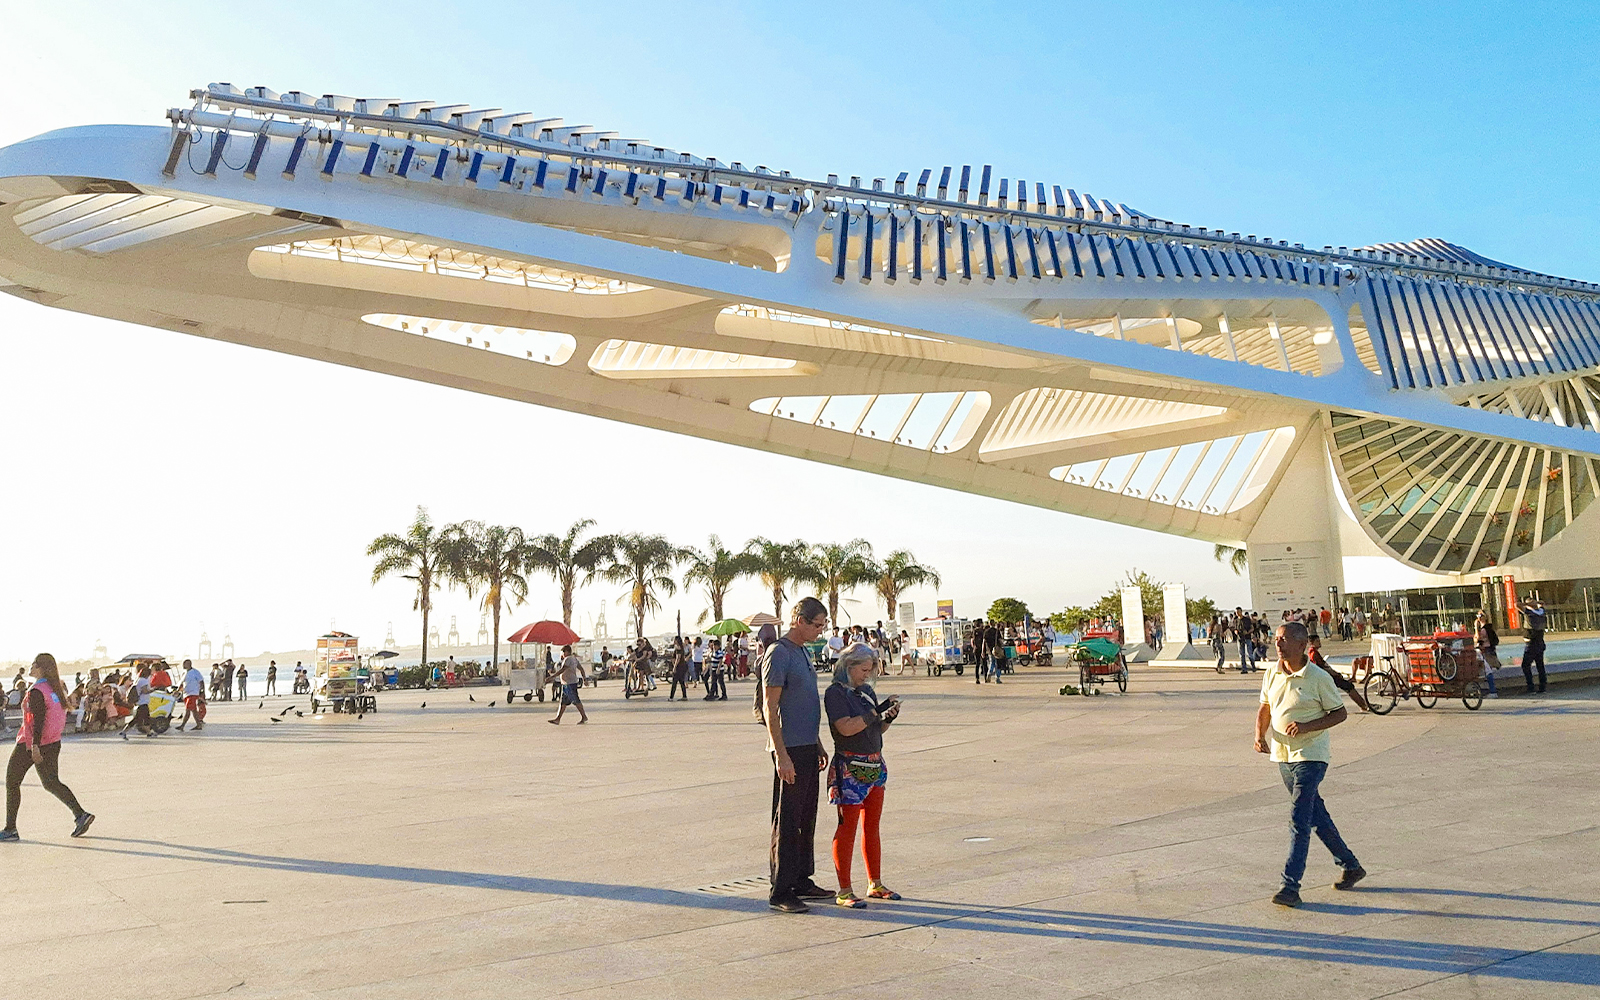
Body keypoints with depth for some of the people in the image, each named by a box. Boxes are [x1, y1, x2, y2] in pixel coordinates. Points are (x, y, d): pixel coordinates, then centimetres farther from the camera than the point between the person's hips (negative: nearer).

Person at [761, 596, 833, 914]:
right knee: (787, 822, -4)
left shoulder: (802, 652, 17)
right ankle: (780, 891, 3)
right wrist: (781, 755, -20)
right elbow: (770, 707, -16)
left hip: (808, 748, 9)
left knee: (807, 819, 14)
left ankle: (802, 881, 24)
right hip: (789, 750, -9)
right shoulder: (778, 654, -12)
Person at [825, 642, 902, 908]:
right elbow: (846, 727, -22)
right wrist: (877, 712, -19)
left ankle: (875, 884, 24)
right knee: (847, 828, -2)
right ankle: (844, 891, 4)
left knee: (872, 827, 14)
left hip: (875, 766, 8)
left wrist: (888, 717, -2)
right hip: (850, 768, -8)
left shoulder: (867, 691, 13)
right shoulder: (835, 692, -10)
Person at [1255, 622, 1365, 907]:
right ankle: (1351, 867, 35)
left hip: (1310, 755, -7)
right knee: (1316, 815, 18)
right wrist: (1260, 735, -2)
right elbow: (1265, 708, 16)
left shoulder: (1319, 678, -13)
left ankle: (1291, 886, -8)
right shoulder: (1272, 675, 4)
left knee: (1299, 820, -11)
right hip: (1282, 754, 7)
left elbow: (1340, 713, -6)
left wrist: (1307, 727, -20)